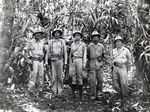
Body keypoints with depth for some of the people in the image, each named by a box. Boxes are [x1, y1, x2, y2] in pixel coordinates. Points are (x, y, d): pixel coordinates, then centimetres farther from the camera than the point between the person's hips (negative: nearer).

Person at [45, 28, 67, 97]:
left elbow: (65, 52, 8)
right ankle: (55, 93, 6)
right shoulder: (50, 42, 9)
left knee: (60, 76, -1)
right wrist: (46, 62, 4)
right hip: (53, 60, 0)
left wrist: (65, 63, 1)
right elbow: (47, 52, 11)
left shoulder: (62, 41, 9)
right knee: (54, 77, -2)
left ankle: (59, 92, 7)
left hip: (60, 60, 0)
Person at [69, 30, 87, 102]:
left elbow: (84, 54, 1)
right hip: (73, 61, 3)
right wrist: (70, 62, 13)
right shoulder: (72, 44, 16)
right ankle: (73, 92, 3)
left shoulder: (83, 44, 5)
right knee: (73, 77, 0)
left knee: (79, 77, -3)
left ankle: (81, 95, 1)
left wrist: (84, 64, -6)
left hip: (79, 60, -3)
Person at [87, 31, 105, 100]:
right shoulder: (89, 46, 2)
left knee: (100, 80, 0)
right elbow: (87, 56, 11)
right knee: (93, 81, -2)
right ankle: (93, 95, 9)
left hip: (99, 64, 2)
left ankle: (99, 94, 16)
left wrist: (101, 58, 0)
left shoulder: (101, 46, 7)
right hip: (92, 65, -2)